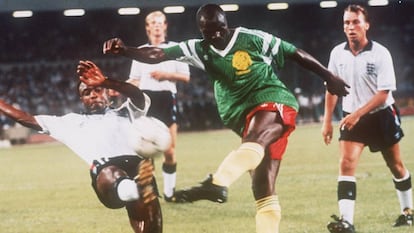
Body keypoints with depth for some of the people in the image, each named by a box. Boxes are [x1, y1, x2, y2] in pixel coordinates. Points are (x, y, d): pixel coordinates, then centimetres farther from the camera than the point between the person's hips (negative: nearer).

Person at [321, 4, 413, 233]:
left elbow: (383, 94, -18)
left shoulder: (380, 54, -17)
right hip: (352, 118, 2)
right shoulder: (338, 53, -6)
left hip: (381, 116, -2)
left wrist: (358, 114, -27)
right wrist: (327, 121, 4)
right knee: (346, 164, -17)